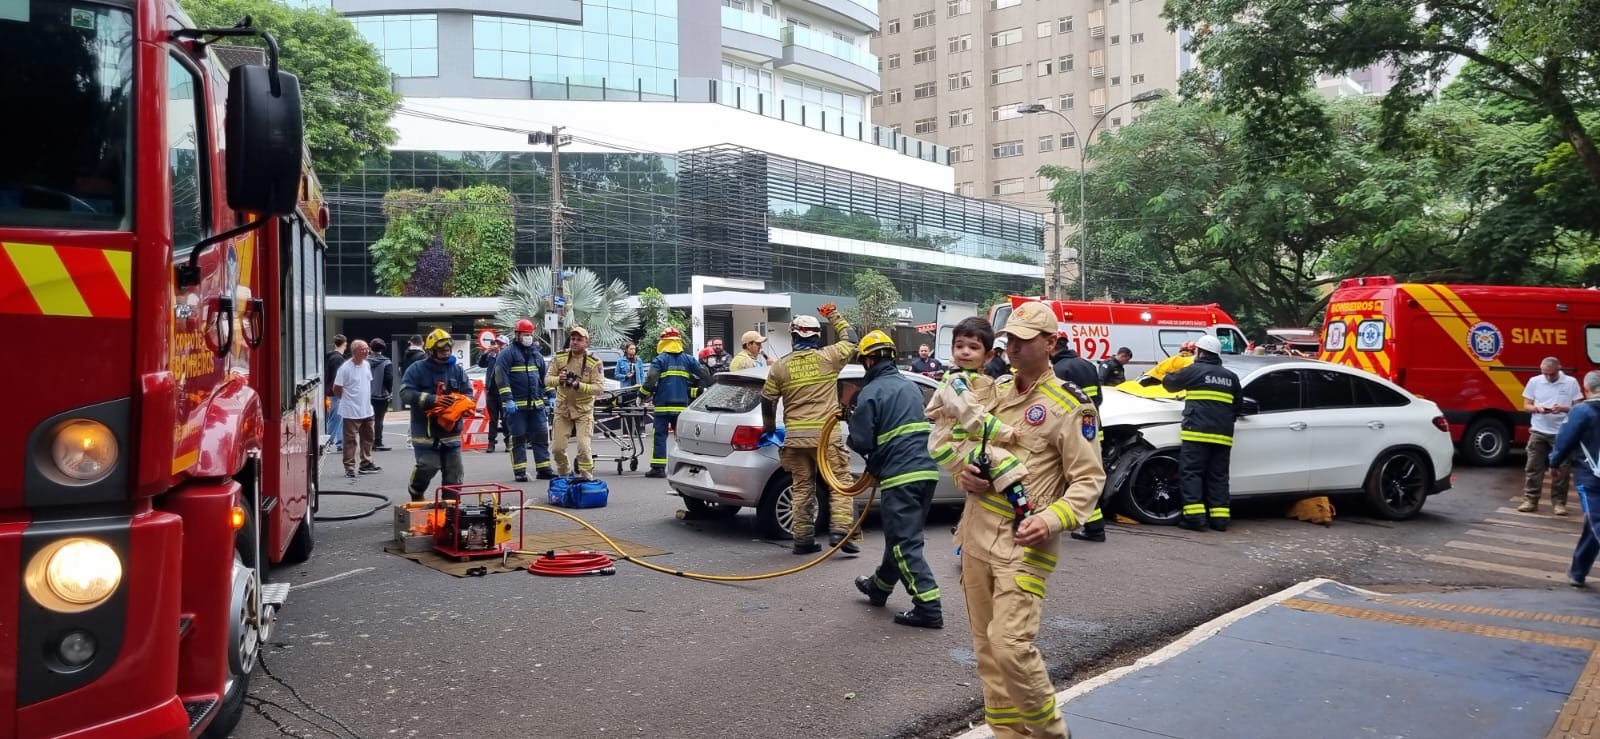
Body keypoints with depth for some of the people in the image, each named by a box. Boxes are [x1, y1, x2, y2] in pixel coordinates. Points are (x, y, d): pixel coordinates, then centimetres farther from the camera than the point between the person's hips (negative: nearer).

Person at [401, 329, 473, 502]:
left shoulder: (457, 369, 7)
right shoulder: (417, 369, -5)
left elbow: (468, 393, 9)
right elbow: (406, 393, -13)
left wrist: (462, 405, -15)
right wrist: (433, 400, -23)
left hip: (451, 430, 4)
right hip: (425, 430, -4)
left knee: (454, 471, 4)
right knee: (428, 466, -10)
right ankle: (415, 494, 20)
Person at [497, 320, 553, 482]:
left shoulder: (536, 354, 15)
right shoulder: (508, 353, -6)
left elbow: (544, 377, 21)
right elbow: (501, 377, -13)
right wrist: (507, 400, -19)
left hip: (536, 404, 6)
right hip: (516, 405, -6)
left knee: (541, 436, 5)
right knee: (518, 438, 0)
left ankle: (543, 469, 10)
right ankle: (520, 471, 5)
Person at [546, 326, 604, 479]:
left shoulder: (593, 362, -9)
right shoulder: (559, 357, 0)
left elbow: (599, 387, -14)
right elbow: (547, 380, 2)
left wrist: (579, 385, -28)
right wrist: (558, 379, -20)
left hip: (583, 410, -3)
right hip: (562, 409, 3)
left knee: (584, 447, -12)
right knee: (557, 448, 5)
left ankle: (587, 478, 2)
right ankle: (562, 477, 28)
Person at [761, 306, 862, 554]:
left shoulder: (780, 366, 5)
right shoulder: (828, 357, -1)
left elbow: (767, 401, 11)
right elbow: (850, 340, 16)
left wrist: (770, 427, 27)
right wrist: (834, 316, 27)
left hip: (794, 437, 3)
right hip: (825, 435, -3)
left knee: (802, 487, 11)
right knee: (839, 482, 5)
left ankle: (803, 538, 12)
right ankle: (840, 530, -8)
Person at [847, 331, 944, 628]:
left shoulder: (870, 393, -9)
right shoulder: (911, 387, 16)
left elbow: (861, 443, -12)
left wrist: (850, 438, 12)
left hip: (899, 476, -8)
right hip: (927, 471, 8)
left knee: (905, 544, -4)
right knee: (900, 536, 21)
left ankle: (929, 608, -9)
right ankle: (879, 586, 39)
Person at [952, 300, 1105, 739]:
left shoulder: (1068, 406, -8)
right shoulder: (994, 393, 12)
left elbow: (1089, 479, -9)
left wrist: (1052, 520, -24)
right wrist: (964, 473, -2)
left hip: (1023, 544, -7)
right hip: (977, 535, 7)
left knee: (1011, 646, -15)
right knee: (986, 648, 11)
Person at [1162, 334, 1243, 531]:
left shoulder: (1194, 370, 1)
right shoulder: (1231, 377, 16)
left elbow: (1168, 383, 11)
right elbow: (1238, 405, 20)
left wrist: (1167, 376, 34)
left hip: (1197, 433, -5)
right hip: (1222, 435, 5)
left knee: (1192, 473, -5)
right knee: (1218, 476, 9)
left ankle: (1195, 516, -14)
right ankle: (1220, 518, 5)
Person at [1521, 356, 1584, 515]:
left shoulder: (1571, 382, -2)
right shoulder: (1534, 382, 2)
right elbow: (1526, 405, 6)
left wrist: (1563, 409, -21)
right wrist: (1537, 408, -16)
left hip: (1562, 433, -1)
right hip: (1538, 432, 1)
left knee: (1561, 470, 2)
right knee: (1533, 467, 3)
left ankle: (1558, 502, 11)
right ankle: (1530, 500, 9)